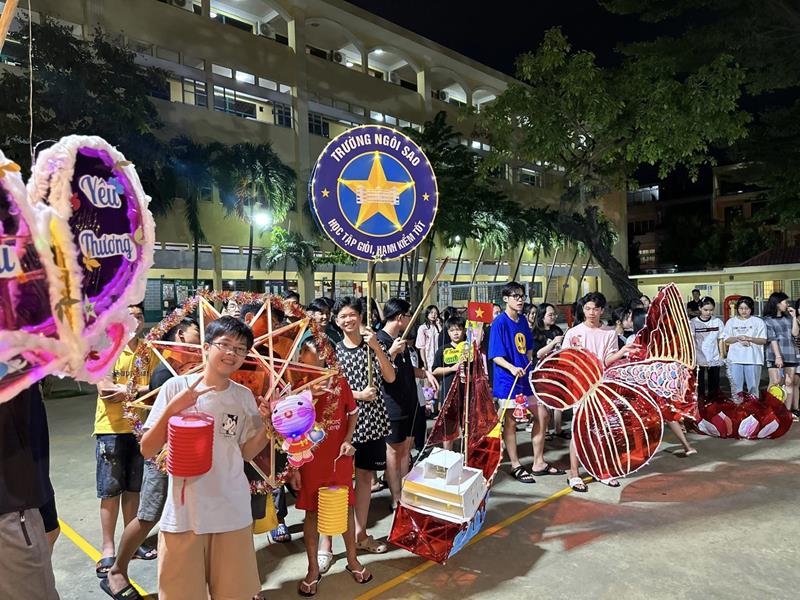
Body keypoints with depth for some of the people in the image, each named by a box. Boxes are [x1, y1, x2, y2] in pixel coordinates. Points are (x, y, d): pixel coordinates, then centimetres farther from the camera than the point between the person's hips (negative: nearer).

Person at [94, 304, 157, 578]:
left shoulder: (149, 351, 5)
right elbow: (105, 389, -16)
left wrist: (126, 390, -17)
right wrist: (141, 388, -15)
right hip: (112, 429, -3)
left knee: (133, 488, 14)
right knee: (110, 490, 4)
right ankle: (108, 549, 17)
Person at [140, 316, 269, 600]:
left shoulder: (244, 396, 0)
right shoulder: (176, 387, -9)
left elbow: (246, 453, 7)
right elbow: (147, 450, -7)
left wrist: (267, 425, -9)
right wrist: (172, 408, -21)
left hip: (233, 513, 3)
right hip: (184, 512, -2)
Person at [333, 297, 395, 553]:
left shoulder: (374, 346, 4)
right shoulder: (334, 351, -1)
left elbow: (390, 377, -8)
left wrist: (376, 347, -17)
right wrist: (359, 394, -15)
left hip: (372, 421, 2)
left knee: (365, 476, 12)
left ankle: (361, 534, 26)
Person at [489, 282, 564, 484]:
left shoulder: (523, 321, 8)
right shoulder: (500, 323, -14)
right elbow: (496, 356, -18)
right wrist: (511, 367, -32)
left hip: (526, 377, 8)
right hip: (508, 380, -8)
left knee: (542, 415, 11)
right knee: (510, 422, 2)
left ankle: (539, 463, 24)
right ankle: (516, 467, 16)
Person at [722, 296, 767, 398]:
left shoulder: (758, 322, 6)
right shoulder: (731, 322, 11)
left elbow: (763, 340, 2)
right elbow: (726, 340, 7)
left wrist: (749, 338, -14)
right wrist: (738, 338, -11)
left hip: (753, 359, -1)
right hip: (735, 359, 1)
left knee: (753, 386, 3)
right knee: (736, 386, 2)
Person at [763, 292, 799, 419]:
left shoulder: (788, 317, 12)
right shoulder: (767, 320, -2)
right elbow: (772, 339, -10)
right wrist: (778, 356, -16)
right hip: (775, 355, -5)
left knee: (789, 383, 6)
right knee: (775, 382, -7)